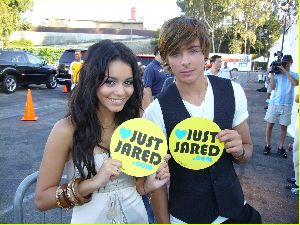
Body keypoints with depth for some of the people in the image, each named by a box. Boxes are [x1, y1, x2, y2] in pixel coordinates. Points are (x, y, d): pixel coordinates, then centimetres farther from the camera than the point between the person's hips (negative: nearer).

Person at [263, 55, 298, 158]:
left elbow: (296, 83, -17)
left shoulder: (294, 74, 5)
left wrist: (285, 71, -17)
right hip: (274, 103, 0)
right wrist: (272, 74, -10)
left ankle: (280, 147, 15)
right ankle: (267, 145, 16)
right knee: (269, 125, 4)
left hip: (287, 105, 0)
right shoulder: (277, 74, 3)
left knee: (284, 126, 5)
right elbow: (272, 87, -5)